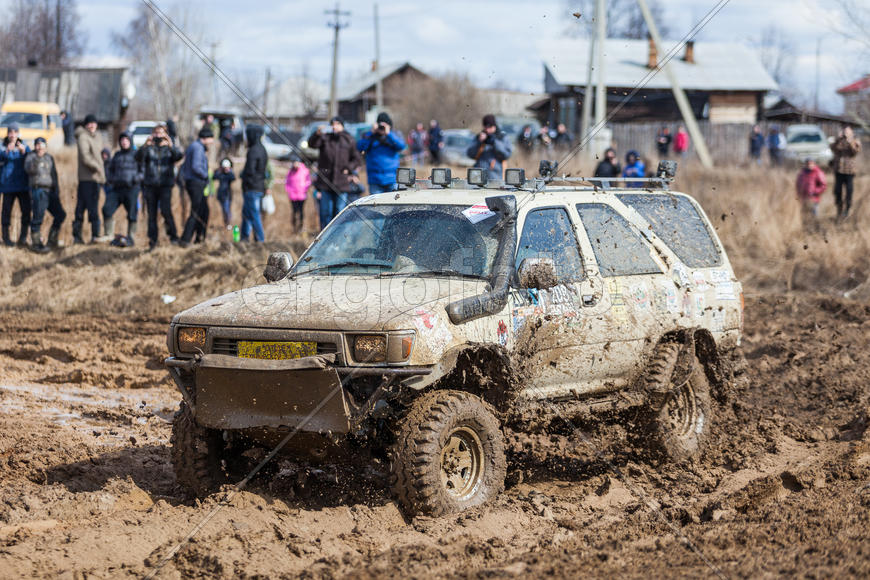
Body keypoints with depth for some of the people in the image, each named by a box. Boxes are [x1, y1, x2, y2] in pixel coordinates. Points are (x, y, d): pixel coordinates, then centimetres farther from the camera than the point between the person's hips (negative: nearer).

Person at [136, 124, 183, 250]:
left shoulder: (169, 149, 9)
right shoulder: (149, 149, 8)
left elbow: (179, 155, -12)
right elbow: (138, 156, -11)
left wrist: (171, 146, -31)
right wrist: (145, 146, -30)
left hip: (165, 185, -1)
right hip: (150, 185, 1)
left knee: (166, 210, -17)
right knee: (151, 214, 1)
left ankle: (173, 235, -2)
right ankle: (152, 241, 7)